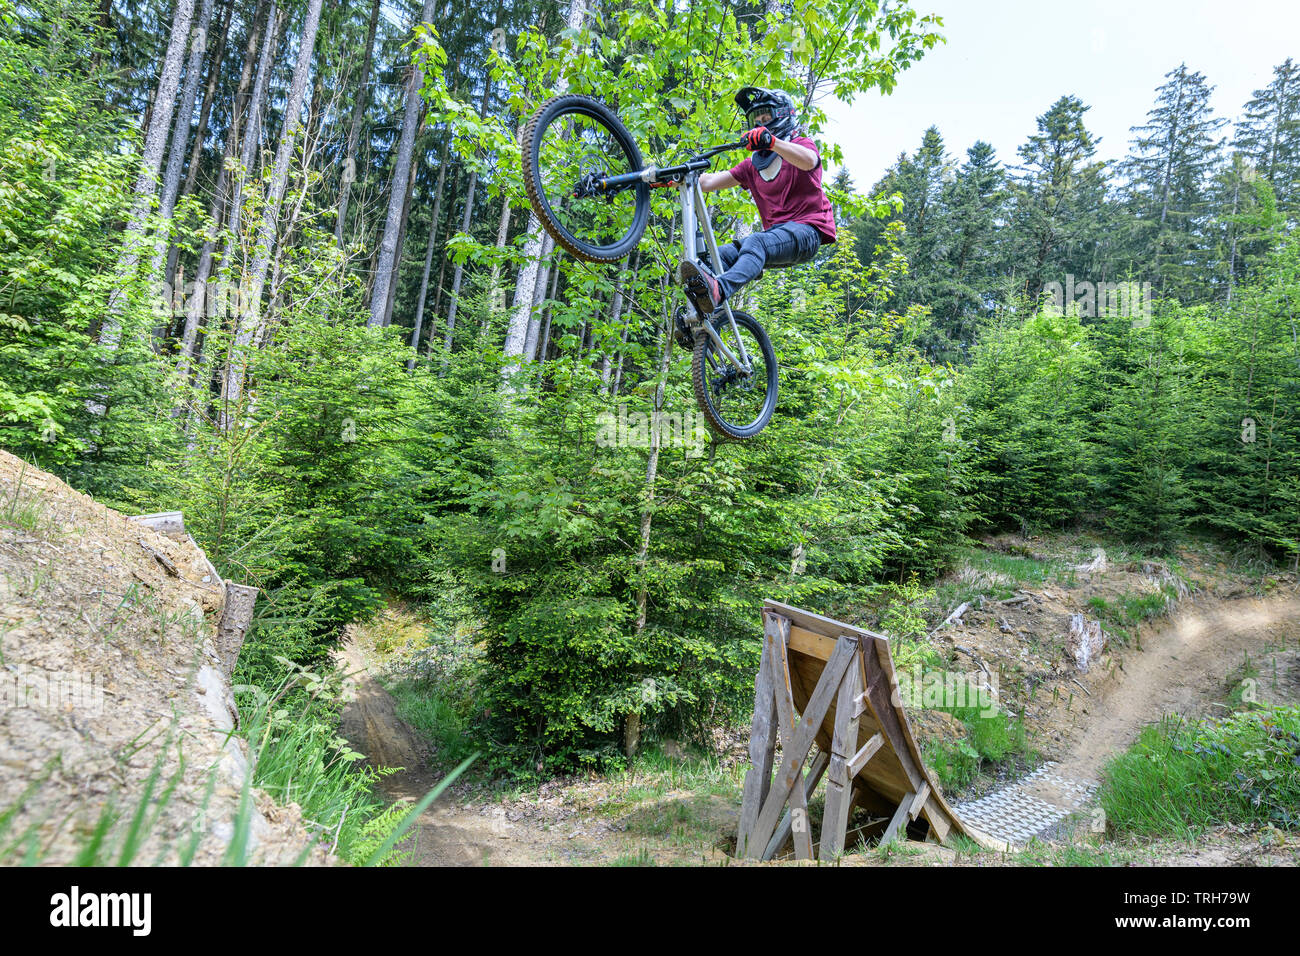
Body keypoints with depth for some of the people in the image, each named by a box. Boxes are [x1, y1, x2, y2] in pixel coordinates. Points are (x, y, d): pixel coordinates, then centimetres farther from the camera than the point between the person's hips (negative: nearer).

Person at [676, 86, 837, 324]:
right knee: (719, 256, -20)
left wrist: (771, 141, -35)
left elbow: (809, 161, -20)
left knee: (754, 243, -37)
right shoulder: (753, 164, 23)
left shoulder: (802, 145, 8)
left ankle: (718, 290, -62)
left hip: (806, 231, -6)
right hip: (775, 232, 6)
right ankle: (698, 322, -40)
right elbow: (709, 181, 12)